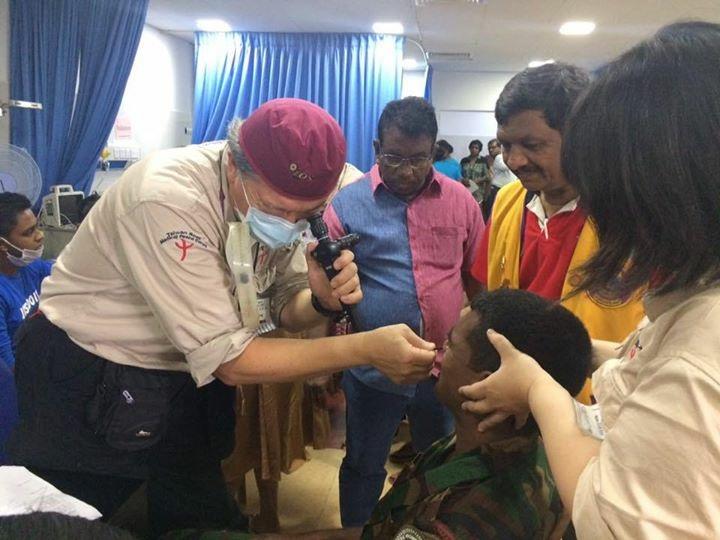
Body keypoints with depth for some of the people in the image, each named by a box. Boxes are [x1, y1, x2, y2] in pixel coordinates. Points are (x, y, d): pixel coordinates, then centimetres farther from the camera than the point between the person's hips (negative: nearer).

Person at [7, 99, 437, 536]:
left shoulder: (283, 197, -11)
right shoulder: (169, 199, -33)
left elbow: (286, 306, -3)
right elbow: (228, 358, -32)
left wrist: (323, 300, -26)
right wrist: (365, 349, -35)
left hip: (188, 374, 6)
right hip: (91, 380, -6)